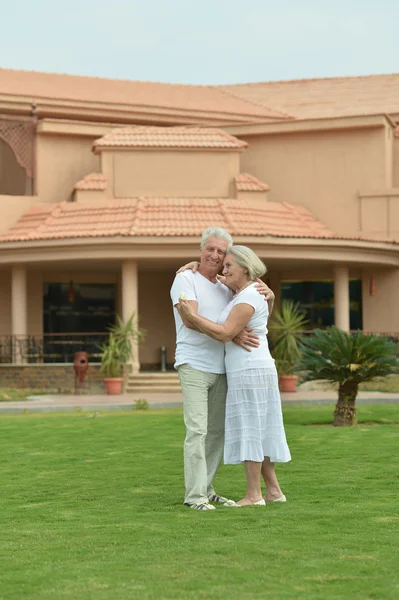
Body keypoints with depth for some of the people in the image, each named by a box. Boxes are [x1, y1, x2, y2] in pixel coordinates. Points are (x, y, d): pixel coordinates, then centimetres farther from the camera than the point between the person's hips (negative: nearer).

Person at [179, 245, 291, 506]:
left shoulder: (248, 299, -16)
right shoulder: (245, 295, 15)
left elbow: (224, 334, -22)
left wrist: (192, 316, -19)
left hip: (249, 373, -10)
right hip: (255, 371, 10)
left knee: (248, 431, -7)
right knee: (257, 433, 11)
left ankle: (254, 494, -5)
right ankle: (274, 490, 13)